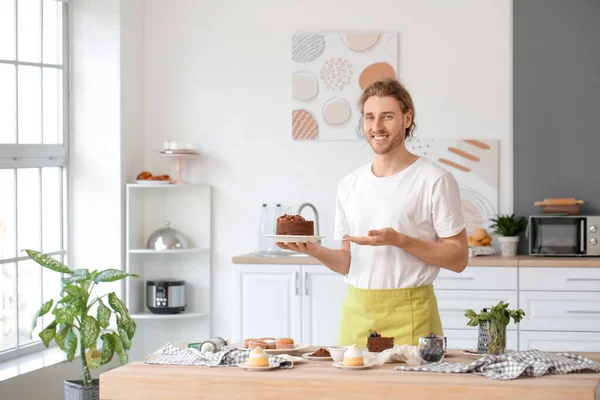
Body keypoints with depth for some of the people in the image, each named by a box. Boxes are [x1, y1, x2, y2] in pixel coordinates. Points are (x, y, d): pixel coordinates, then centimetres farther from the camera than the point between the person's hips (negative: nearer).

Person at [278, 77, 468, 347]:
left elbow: (458, 258, -7)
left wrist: (399, 240, -17)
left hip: (409, 314, -4)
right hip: (356, 313, 5)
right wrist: (316, 251, -4)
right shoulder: (349, 185, 11)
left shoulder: (435, 180, -5)